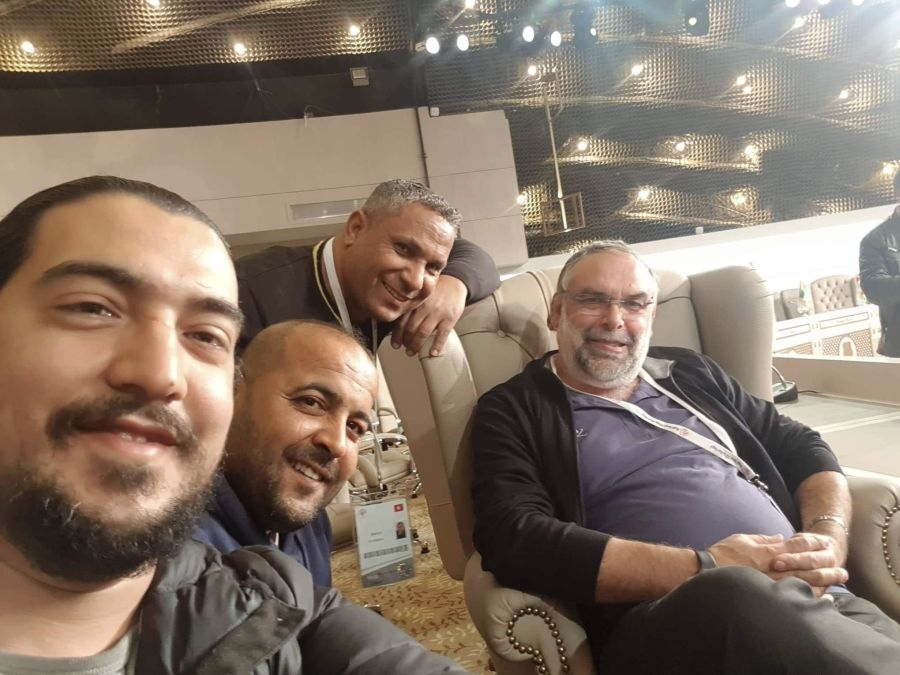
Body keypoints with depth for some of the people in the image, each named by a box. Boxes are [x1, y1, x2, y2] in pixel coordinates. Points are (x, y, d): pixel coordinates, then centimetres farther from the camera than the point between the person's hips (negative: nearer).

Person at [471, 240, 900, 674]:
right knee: (734, 595, -35)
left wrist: (828, 535, -2)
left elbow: (800, 448, 22)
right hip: (661, 623, -3)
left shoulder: (690, 374, 20)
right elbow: (516, 541, -12)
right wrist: (704, 570, -16)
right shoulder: (513, 411, 3)